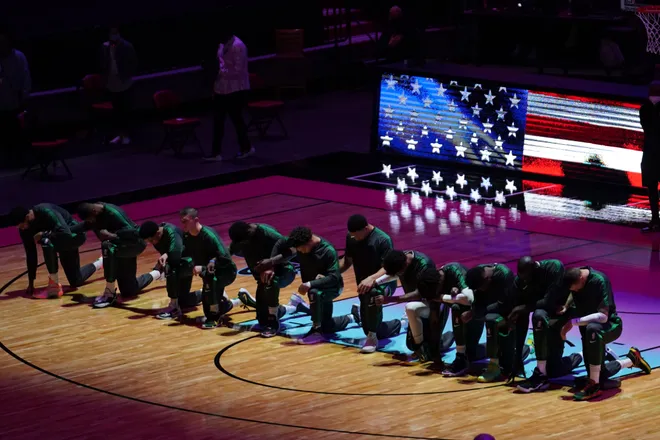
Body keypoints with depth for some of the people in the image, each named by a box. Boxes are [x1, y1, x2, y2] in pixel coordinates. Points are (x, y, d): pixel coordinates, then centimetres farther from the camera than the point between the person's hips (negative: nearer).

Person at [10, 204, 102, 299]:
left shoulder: (46, 212, -35)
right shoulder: (25, 229, -13)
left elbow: (65, 234, -43)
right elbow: (30, 254, -7)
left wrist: (44, 234, -33)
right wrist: (31, 283, -6)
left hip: (73, 235, -8)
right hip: (60, 242, 8)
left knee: (47, 242, -37)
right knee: (76, 281, 16)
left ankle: (54, 286, -27)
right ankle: (101, 262, 43)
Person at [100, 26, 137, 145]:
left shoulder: (127, 46, -9)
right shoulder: (105, 47, -1)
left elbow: (134, 63, -4)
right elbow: (103, 64, 8)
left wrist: (128, 76, -12)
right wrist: (104, 76, -4)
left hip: (125, 84, -3)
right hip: (112, 84, 3)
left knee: (125, 110, 2)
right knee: (116, 111, 11)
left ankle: (125, 135, 11)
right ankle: (120, 134, 20)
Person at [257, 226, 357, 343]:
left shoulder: (328, 251, -32)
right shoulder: (300, 242, -15)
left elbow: (334, 277, -37)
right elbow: (280, 245, 1)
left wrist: (310, 284, -46)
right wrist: (271, 264, -12)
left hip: (332, 287, -7)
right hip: (315, 286, 7)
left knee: (314, 292, -40)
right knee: (327, 327, 15)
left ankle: (316, 331, -27)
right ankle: (351, 318, 41)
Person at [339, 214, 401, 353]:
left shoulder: (383, 240, -22)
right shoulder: (351, 238, -4)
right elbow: (347, 260, 9)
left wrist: (372, 278, -46)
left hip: (384, 283, -7)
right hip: (365, 286, 7)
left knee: (373, 293, -44)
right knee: (374, 330, 12)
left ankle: (372, 338, -32)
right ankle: (397, 325, 46)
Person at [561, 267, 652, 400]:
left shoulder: (599, 281, -29)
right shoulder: (574, 278, -11)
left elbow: (603, 316, -35)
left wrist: (573, 322, -38)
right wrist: (566, 307, -6)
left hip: (610, 326, -7)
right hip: (589, 326, 7)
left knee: (592, 328, -43)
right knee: (599, 374, 7)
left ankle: (594, 385, -35)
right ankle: (632, 359, 37)